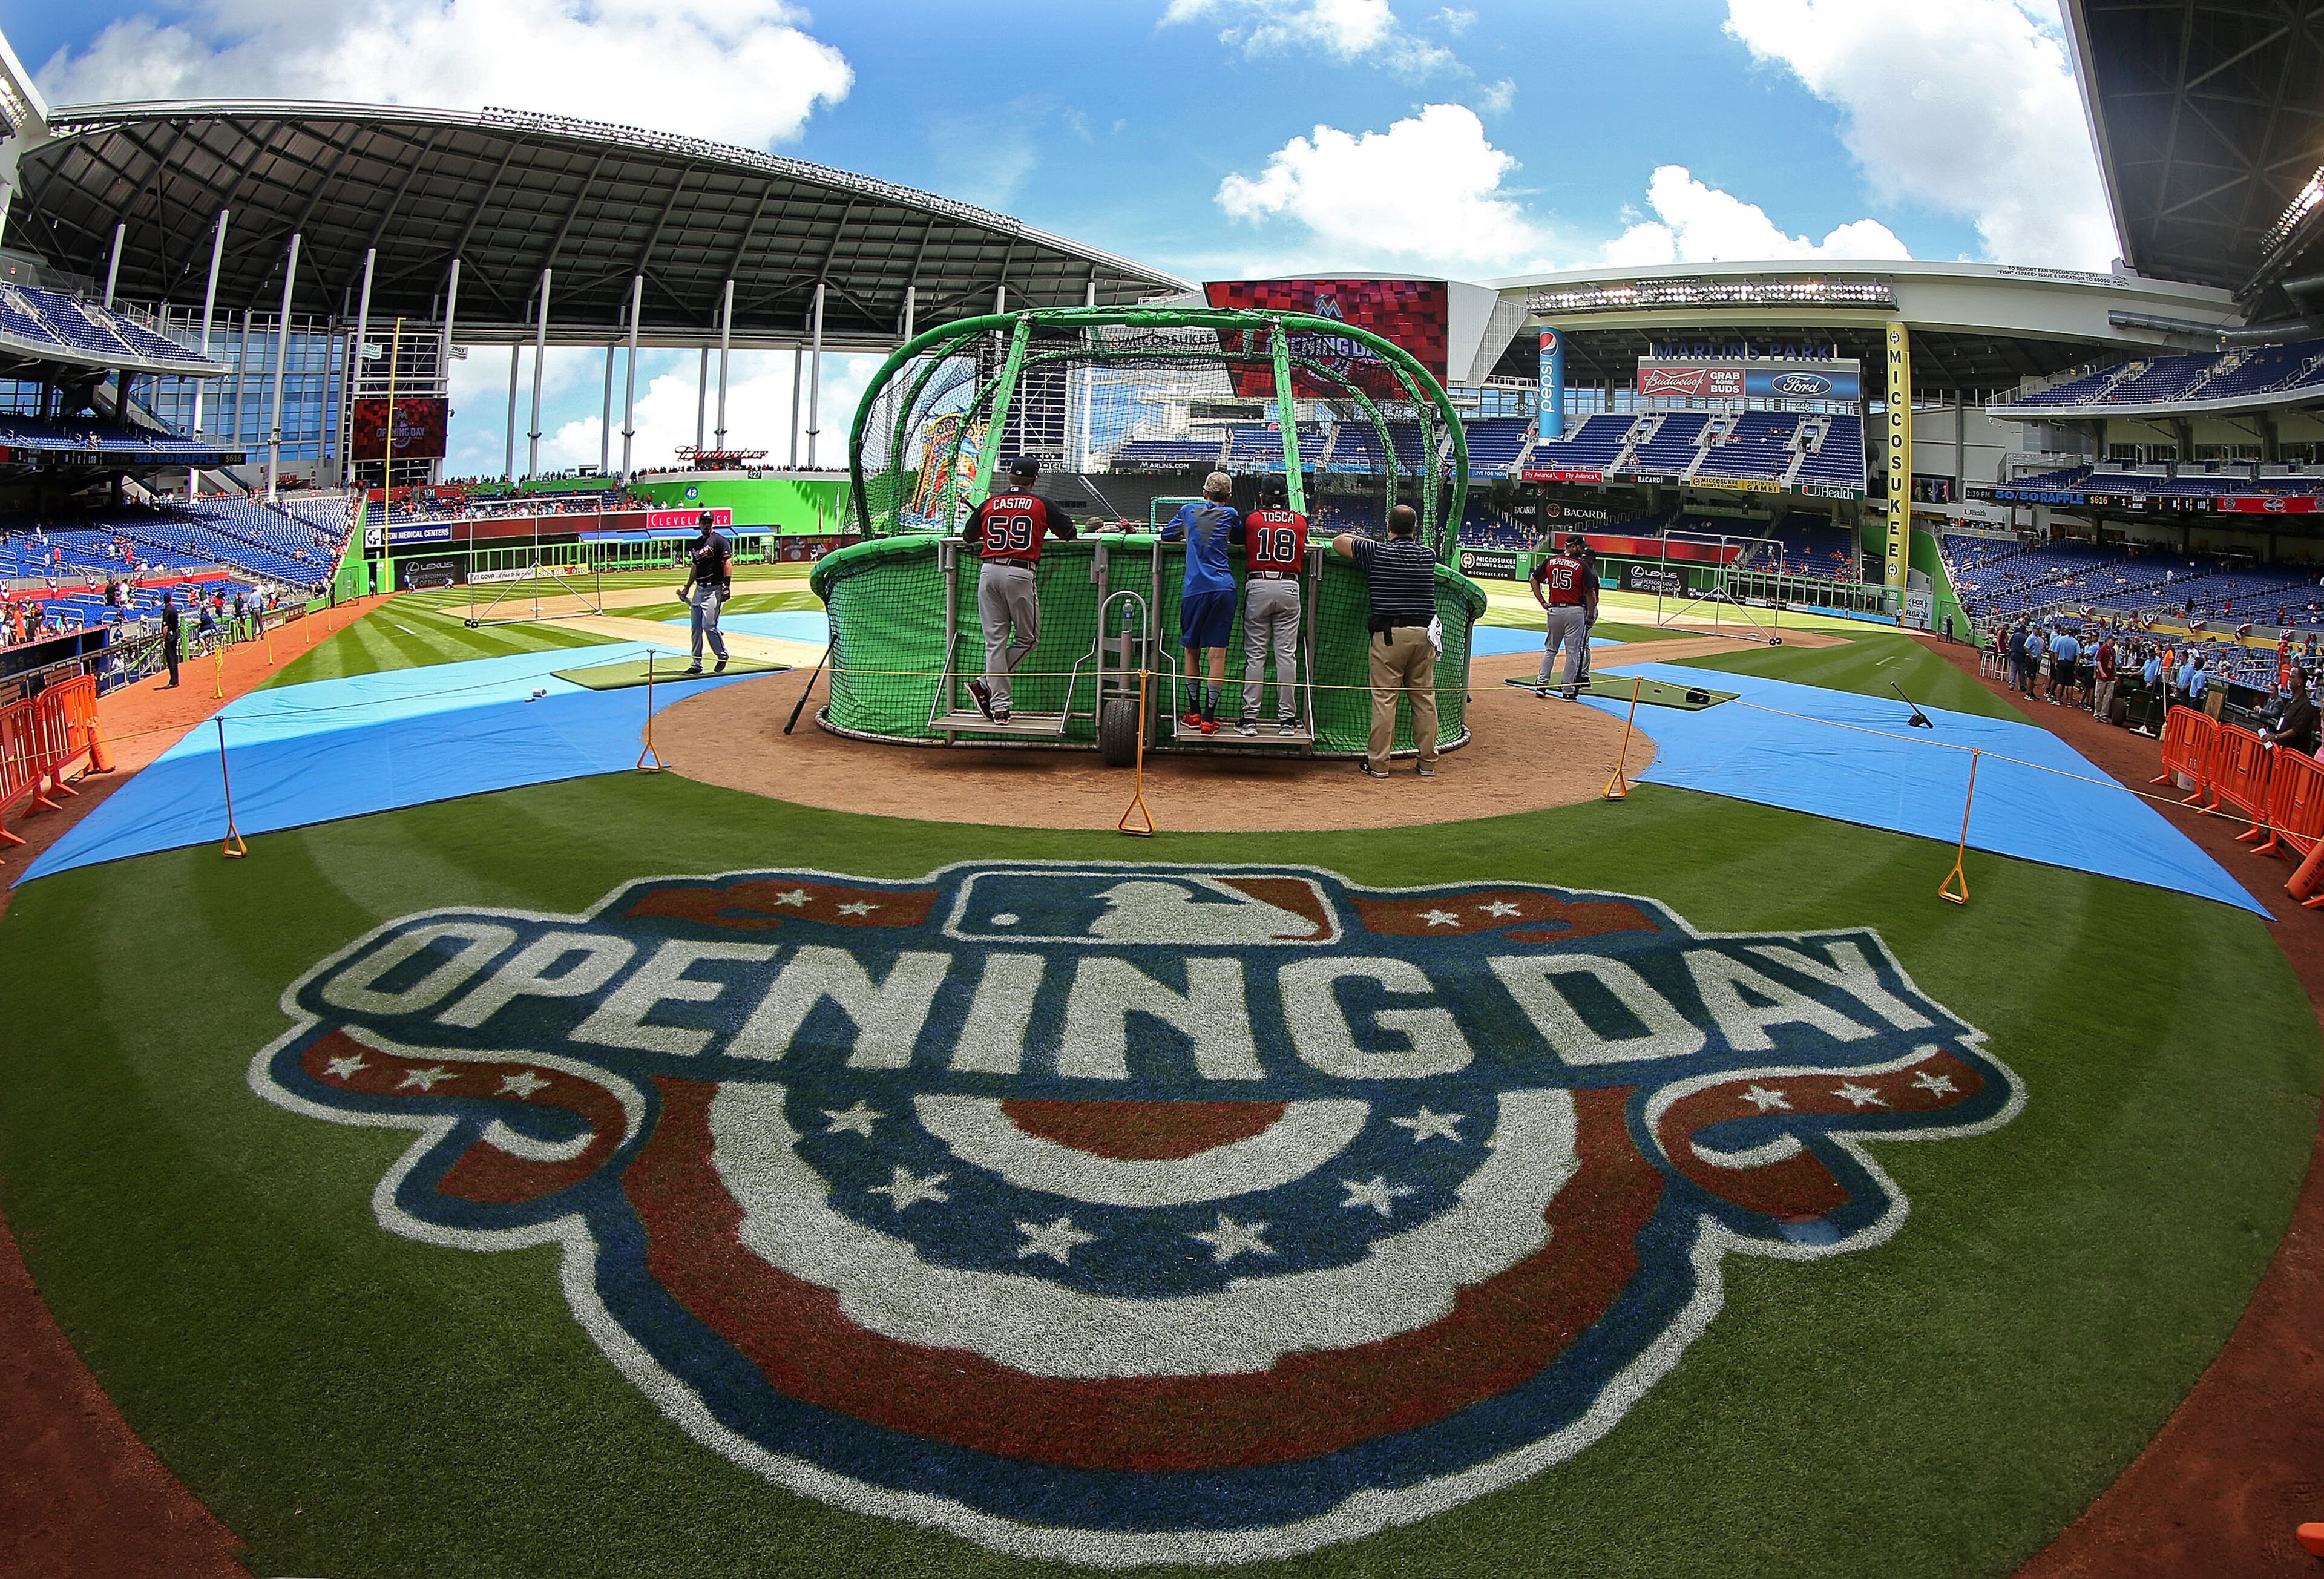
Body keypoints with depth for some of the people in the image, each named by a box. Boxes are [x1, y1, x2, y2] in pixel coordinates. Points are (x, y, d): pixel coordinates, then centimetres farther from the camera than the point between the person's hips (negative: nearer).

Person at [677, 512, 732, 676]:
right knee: (696, 627, 6)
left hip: (714, 589, -8)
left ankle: (723, 656, 7)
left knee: (709, 626, -13)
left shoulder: (719, 540, -6)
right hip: (699, 589, 8)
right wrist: (687, 587, 23)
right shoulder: (695, 544, 17)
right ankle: (696, 664, 11)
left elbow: (727, 562, -13)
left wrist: (726, 584, -22)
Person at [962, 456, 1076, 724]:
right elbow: (1070, 534, 12)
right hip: (1020, 573, -3)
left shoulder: (989, 504, 10)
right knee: (1027, 637, 11)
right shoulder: (1041, 505, 4)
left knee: (995, 640, 6)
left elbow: (968, 538, 19)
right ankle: (985, 685, 0)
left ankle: (998, 706, 2)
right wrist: (1043, 532, 31)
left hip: (988, 572, 3)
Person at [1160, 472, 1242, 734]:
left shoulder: (1188, 511, 13)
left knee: (1191, 650, 14)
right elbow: (1240, 539, 28)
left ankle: (1194, 713, 18)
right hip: (1223, 589, -1)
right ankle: (1209, 718, -4)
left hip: (1194, 589, 1)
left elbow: (1166, 535, 26)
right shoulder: (1231, 514, 10)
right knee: (1217, 652, -2)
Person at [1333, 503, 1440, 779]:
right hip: (1424, 634, 4)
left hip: (1389, 634, -3)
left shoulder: (1376, 552, -1)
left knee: (1384, 698, -3)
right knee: (1425, 697, 8)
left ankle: (1378, 764, -2)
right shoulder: (1427, 555, 9)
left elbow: (1339, 541, 12)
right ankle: (1428, 763, 13)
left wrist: (1359, 539, 30)